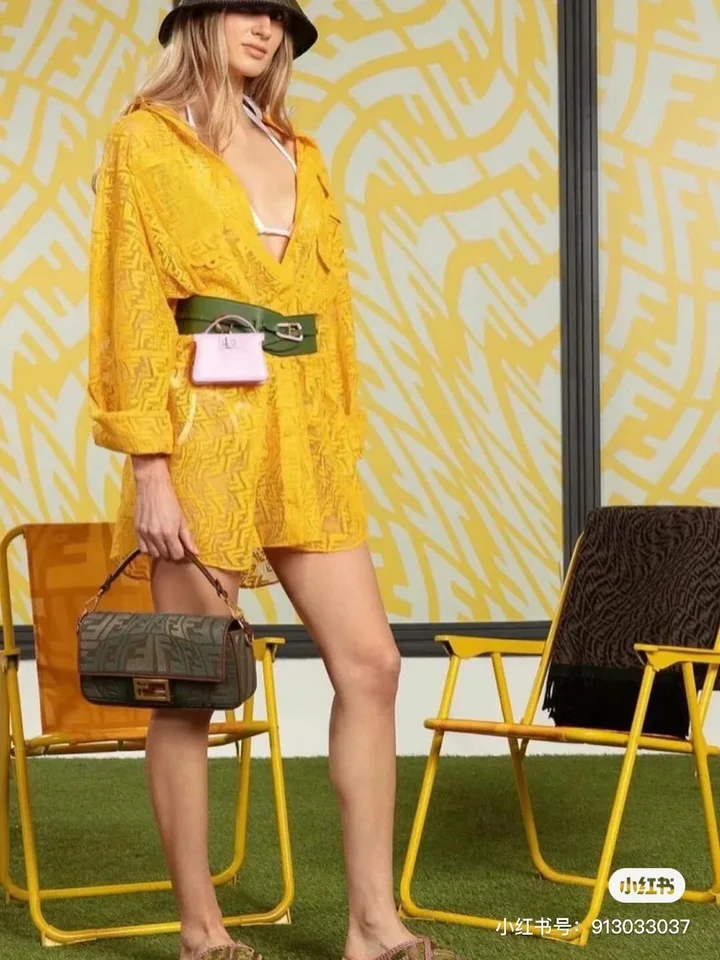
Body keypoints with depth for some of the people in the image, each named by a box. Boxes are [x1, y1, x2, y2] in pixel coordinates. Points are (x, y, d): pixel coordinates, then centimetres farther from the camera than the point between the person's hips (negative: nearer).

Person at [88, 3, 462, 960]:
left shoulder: (300, 154, 18)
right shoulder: (147, 139, 0)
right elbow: (131, 307, -7)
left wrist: (344, 440, 12)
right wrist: (149, 468, -14)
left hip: (303, 437, 6)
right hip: (200, 426, -6)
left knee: (371, 662, -1)